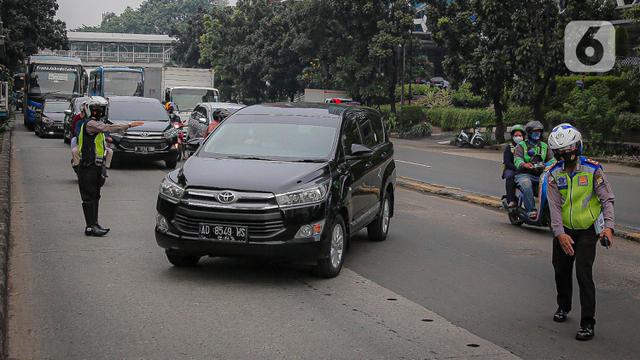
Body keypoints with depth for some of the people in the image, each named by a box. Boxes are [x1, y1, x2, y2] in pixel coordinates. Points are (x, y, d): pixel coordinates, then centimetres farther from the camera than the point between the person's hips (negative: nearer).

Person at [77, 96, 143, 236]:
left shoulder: (97, 124, 19)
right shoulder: (90, 123, -14)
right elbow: (109, 128, -30)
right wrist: (128, 125, -32)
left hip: (96, 166, 10)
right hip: (88, 166, -10)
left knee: (95, 196, 13)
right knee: (89, 197, -7)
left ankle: (94, 224, 18)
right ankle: (90, 227, -7)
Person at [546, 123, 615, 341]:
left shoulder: (593, 169, -13)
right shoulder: (554, 173, -5)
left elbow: (607, 199, -13)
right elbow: (554, 205, -10)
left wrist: (608, 226, -27)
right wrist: (559, 233, -21)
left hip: (587, 230, -4)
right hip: (564, 231, 4)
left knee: (583, 273, -13)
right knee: (561, 270, 15)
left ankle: (588, 323, -10)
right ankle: (563, 307, 42)